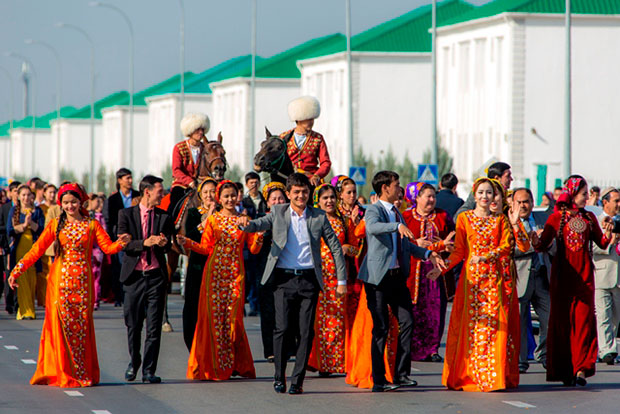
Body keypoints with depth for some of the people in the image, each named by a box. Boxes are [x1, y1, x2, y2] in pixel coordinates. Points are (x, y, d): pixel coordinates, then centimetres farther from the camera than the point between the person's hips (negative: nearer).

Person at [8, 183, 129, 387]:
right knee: (60, 324, -4)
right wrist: (17, 271, -8)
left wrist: (121, 243, -23)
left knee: (82, 325, 0)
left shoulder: (92, 225, 7)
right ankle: (61, 373, 1)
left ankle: (82, 374, 6)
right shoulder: (55, 225, 6)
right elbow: (37, 250, 1)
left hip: (82, 282, 0)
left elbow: (108, 247, -2)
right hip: (60, 279, 0)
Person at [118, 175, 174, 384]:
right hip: (134, 275, -1)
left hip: (156, 276, 1)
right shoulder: (126, 214, 2)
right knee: (133, 325, 7)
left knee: (154, 327, -3)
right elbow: (123, 244, -7)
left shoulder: (164, 217, 8)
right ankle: (134, 362, 30)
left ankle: (149, 371, 1)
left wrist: (163, 243, -21)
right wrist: (144, 243, -22)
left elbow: (167, 247, 3)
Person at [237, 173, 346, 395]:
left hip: (309, 279, 1)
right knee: (283, 328, -8)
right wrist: (246, 224, -31)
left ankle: (297, 380, 5)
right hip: (284, 278, -1)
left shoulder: (319, 217, 8)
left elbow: (335, 247, 12)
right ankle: (279, 377, 6)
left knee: (306, 331, -2)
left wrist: (341, 280, 8)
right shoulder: (278, 213, 8)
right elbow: (260, 224, -6)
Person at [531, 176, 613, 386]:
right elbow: (543, 245, -3)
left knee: (584, 320, -7)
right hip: (562, 274, -2)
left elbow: (602, 244, 11)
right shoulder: (557, 218, 2)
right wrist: (536, 241, -25)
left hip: (584, 274, 2)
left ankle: (581, 368, -10)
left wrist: (607, 233, -9)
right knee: (562, 320, -1)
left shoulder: (589, 218, 11)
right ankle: (564, 370, 6)